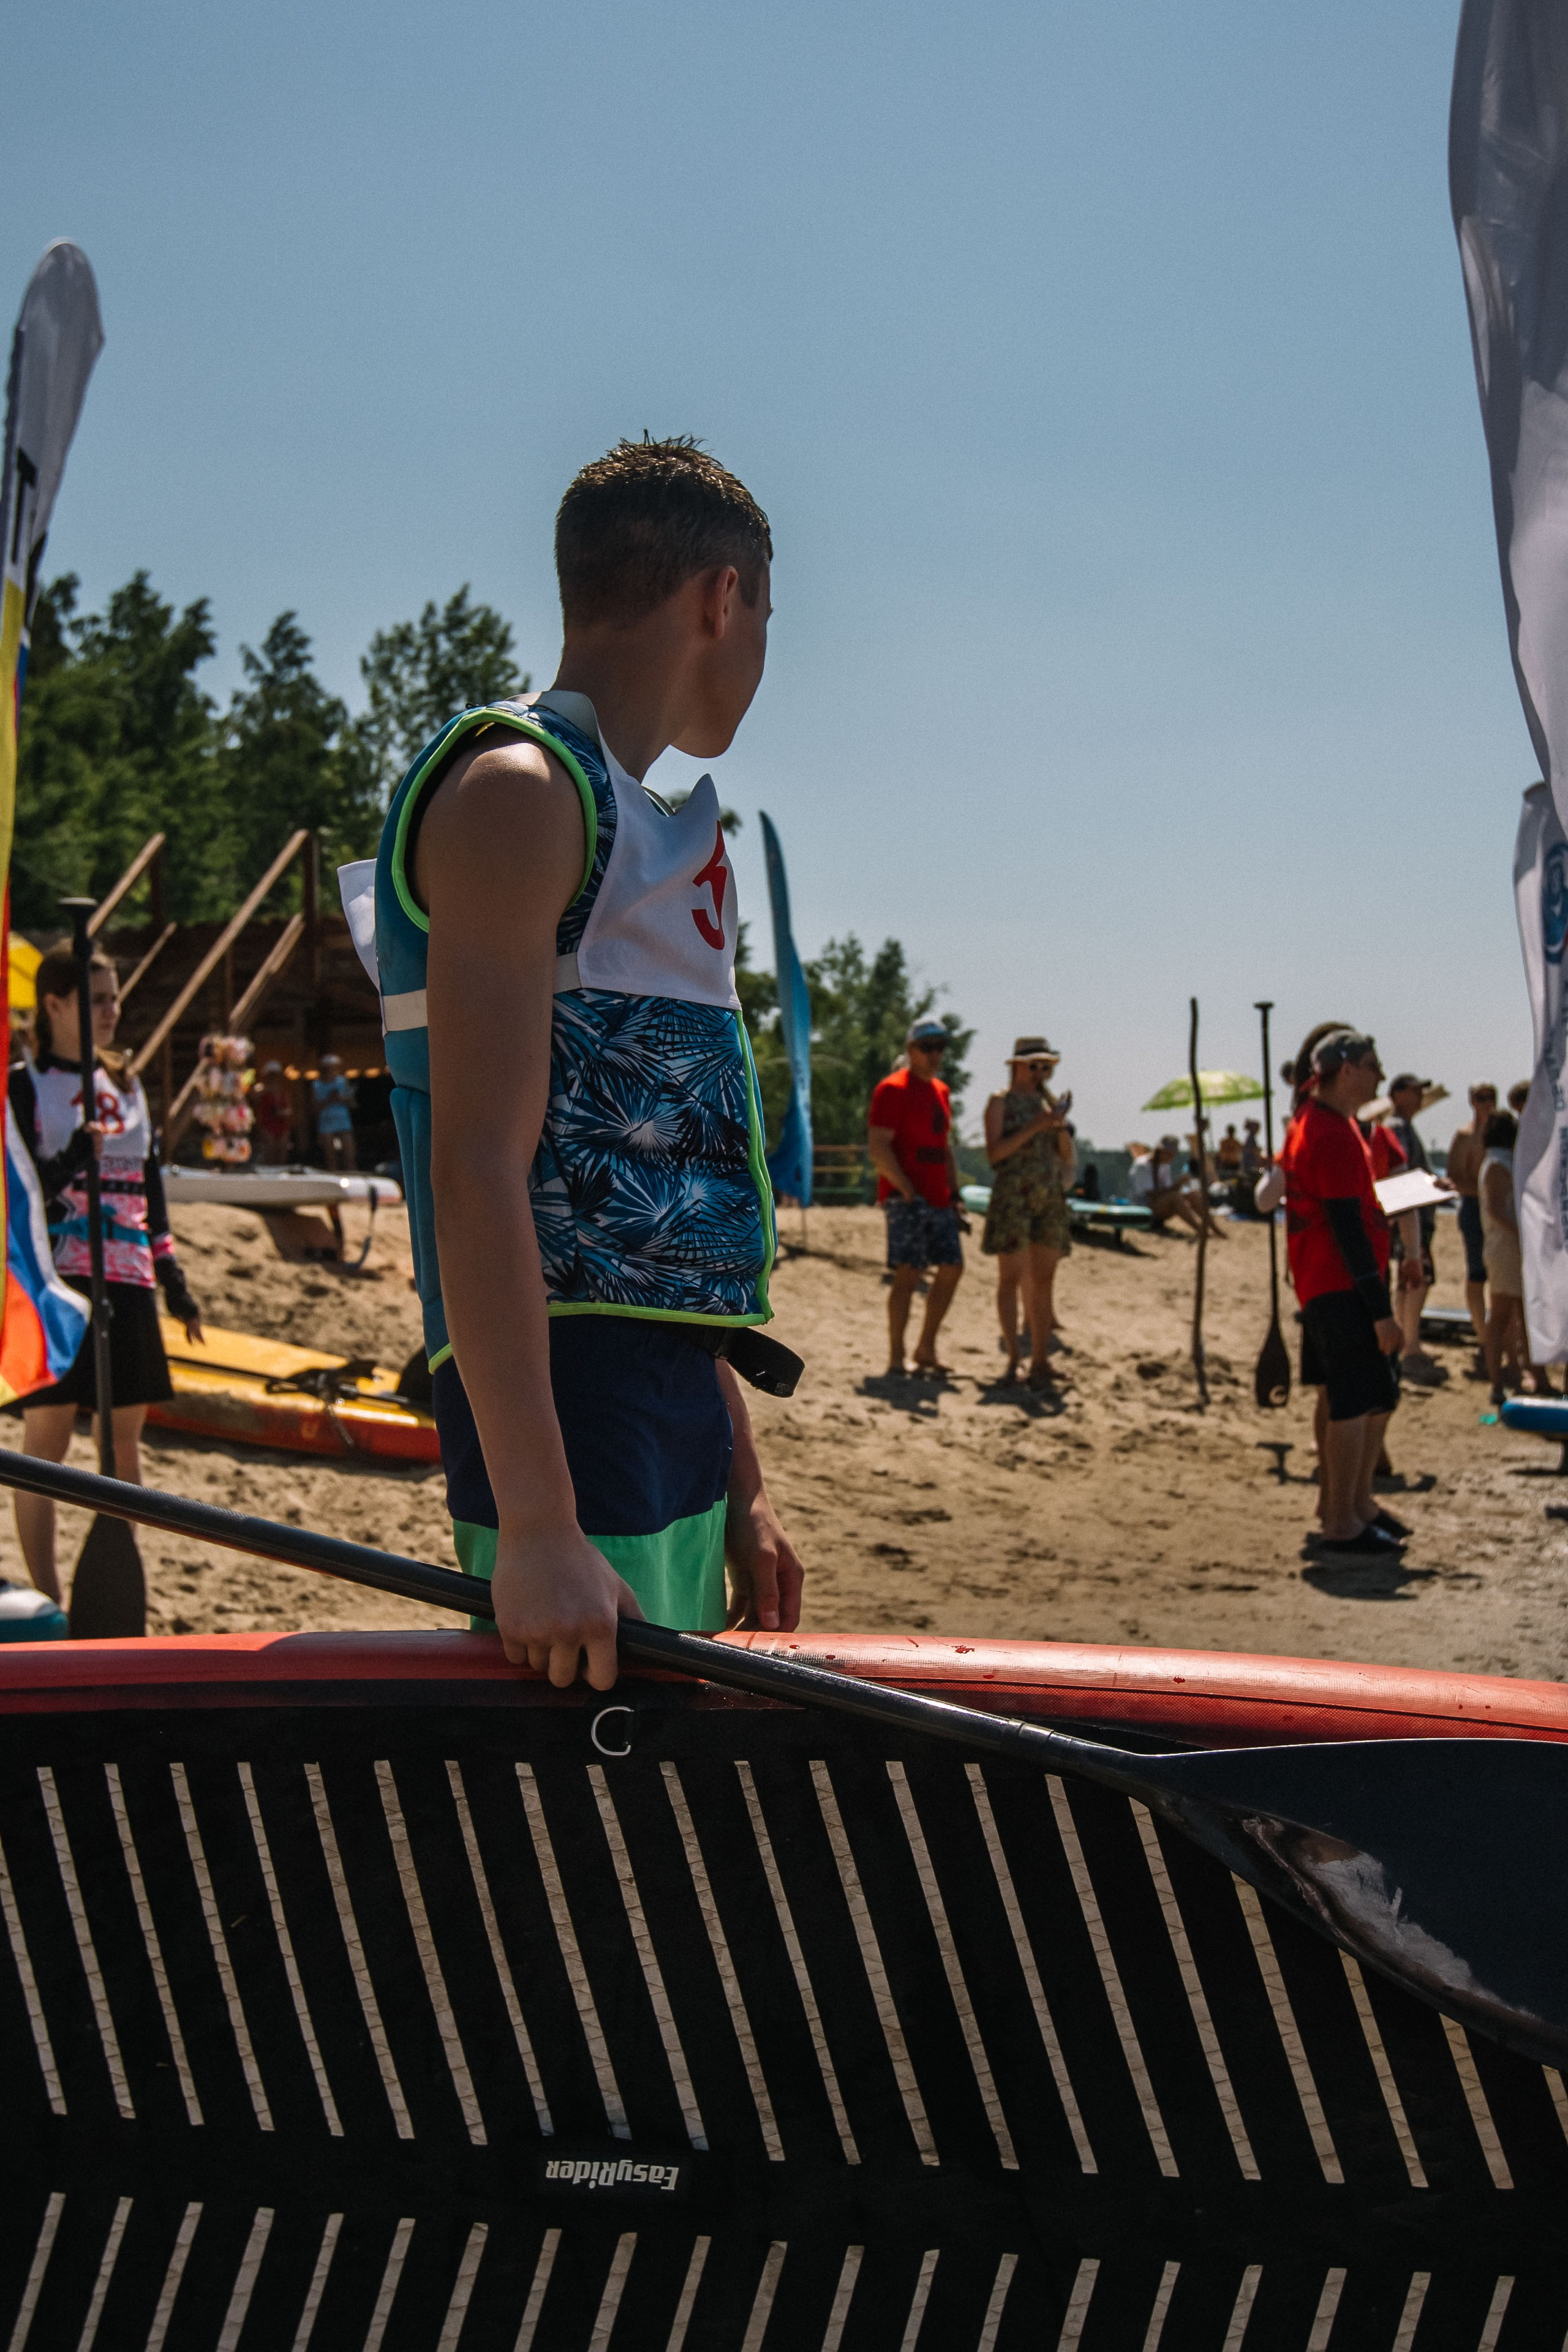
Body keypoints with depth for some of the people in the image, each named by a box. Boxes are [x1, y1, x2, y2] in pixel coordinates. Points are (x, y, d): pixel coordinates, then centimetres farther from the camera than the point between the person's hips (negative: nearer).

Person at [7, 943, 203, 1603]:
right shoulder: (24, 1084, -3)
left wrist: (172, 1278, 17)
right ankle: (47, 1600, 3)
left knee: (127, 1436, 7)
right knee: (47, 1437, -3)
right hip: (56, 1280, -5)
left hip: (126, 1280, 6)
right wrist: (77, 1157, -24)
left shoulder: (126, 1083, 15)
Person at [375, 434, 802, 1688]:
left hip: (670, 1394, 9)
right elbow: (477, 1170, -19)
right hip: (571, 1396, -9)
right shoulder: (518, 789, -9)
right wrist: (535, 1525, -24)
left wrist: (738, 1491, 20)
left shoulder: (651, 829, 22)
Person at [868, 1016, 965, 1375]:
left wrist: (954, 1194, 15)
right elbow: (878, 1148, -14)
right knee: (908, 1274, -11)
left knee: (951, 1269, 6)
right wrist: (908, 1191, -19)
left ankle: (926, 1349, 16)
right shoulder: (893, 1090, -8)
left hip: (938, 1200, 8)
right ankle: (896, 1357, -5)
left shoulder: (941, 1092, 18)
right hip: (905, 1199, -8)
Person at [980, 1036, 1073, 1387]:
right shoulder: (1001, 1103, 2)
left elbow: (1068, 1158, 15)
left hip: (1051, 1200, 5)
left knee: (1044, 1282, 3)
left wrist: (1061, 1127, -3)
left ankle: (1039, 1361, 5)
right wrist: (1034, 1127, -16)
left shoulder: (1048, 1103, 17)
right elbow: (994, 1152, -10)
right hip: (1013, 1196, -5)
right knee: (1011, 1279, -4)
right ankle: (1014, 1358, -2)